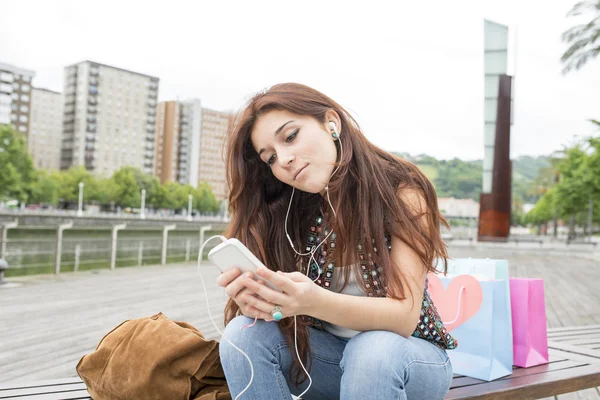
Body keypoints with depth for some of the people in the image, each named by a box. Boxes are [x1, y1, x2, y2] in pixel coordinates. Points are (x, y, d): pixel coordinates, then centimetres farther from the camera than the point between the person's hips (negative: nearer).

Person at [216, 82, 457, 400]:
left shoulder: (402, 193, -18)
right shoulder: (285, 210, -9)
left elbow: (404, 316, -25)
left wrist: (316, 302, -42)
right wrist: (254, 299, -35)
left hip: (411, 354, -3)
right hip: (330, 352, 4)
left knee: (371, 351, -36)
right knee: (244, 333, -22)